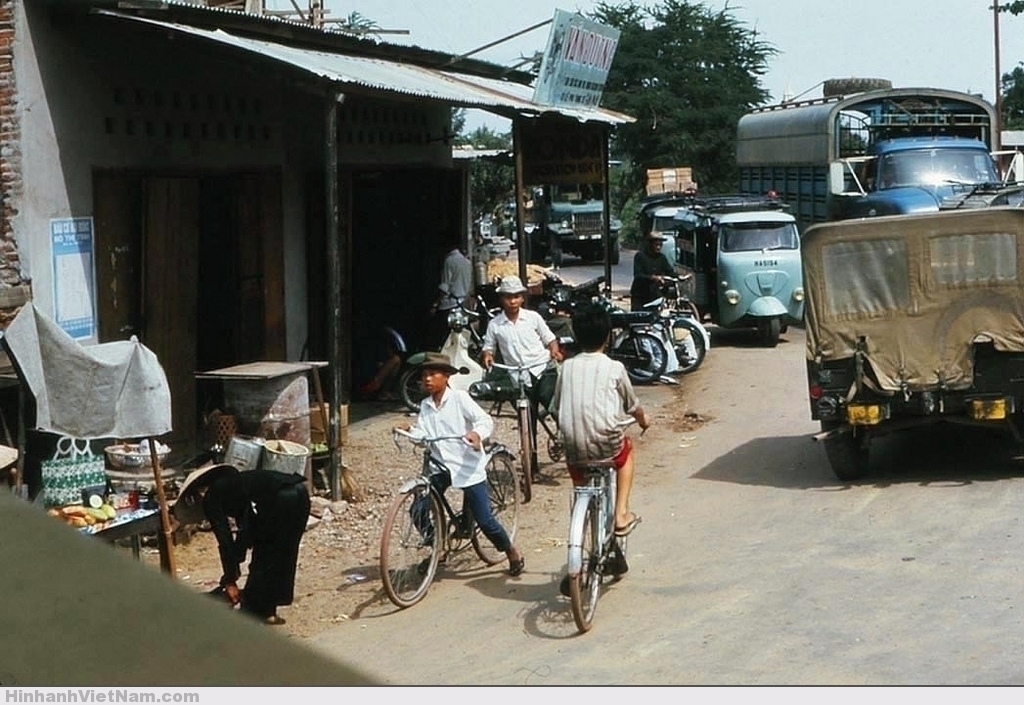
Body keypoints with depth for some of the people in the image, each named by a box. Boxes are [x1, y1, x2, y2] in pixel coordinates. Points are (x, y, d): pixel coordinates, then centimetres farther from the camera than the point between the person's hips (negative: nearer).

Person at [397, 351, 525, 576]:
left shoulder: (459, 398, -8)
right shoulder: (425, 406, 9)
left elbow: (485, 420, -15)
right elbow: (421, 433, 0)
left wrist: (477, 433, -35)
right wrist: (409, 432, -20)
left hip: (468, 466, -5)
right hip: (441, 466, 5)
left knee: (484, 519, -4)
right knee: (419, 511, -7)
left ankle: (511, 551, 21)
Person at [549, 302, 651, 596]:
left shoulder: (567, 367, 7)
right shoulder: (614, 368, 0)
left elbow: (556, 408, 13)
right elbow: (632, 405, 14)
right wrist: (643, 418, 37)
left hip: (573, 447, 3)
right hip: (607, 444, -2)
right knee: (627, 449, 33)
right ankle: (621, 515, 24)